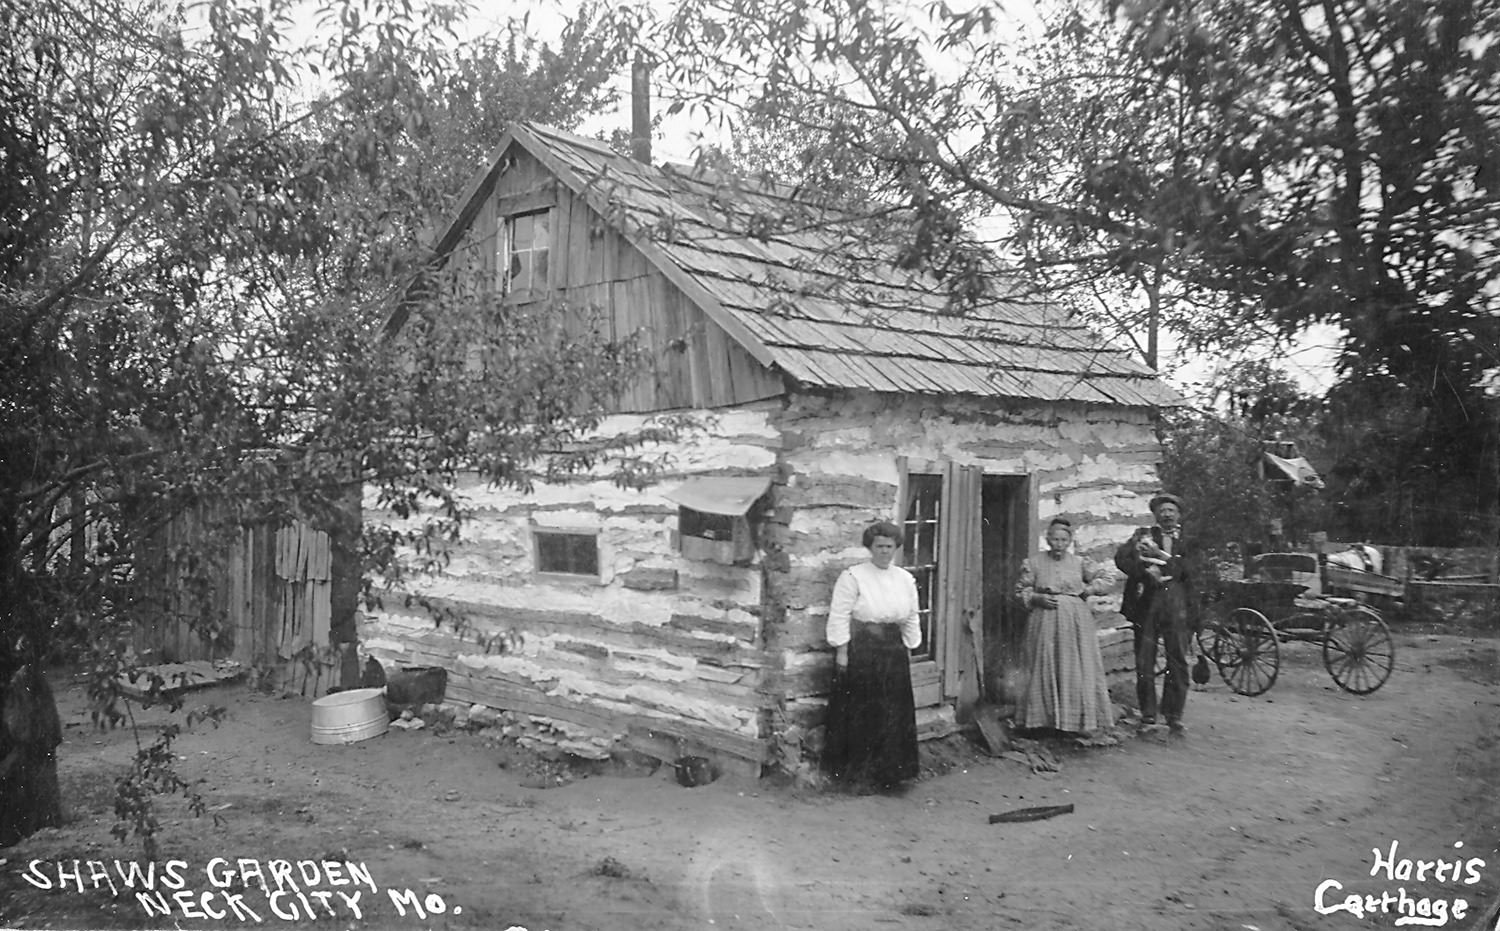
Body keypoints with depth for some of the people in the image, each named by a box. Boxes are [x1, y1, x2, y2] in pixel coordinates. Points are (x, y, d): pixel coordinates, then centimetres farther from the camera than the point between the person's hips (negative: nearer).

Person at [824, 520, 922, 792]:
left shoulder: (905, 580, 11)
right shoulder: (852, 577, -6)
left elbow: (911, 620, 16)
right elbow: (839, 617, -8)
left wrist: (909, 649, 11)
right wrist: (842, 651, -12)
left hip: (893, 652, 5)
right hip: (859, 650, -5)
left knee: (893, 716, 6)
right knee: (859, 714, 0)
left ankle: (887, 774, 18)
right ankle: (856, 774, 12)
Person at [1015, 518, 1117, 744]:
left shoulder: (1079, 563, 5)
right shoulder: (1034, 564, 2)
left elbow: (1106, 579, 11)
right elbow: (1022, 591, 5)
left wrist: (1086, 590, -2)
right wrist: (1038, 598, -11)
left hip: (1076, 622, 1)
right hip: (1046, 623, -1)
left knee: (1083, 672, -2)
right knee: (1046, 671, 4)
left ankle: (1089, 726, -1)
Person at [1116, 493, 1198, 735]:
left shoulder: (1186, 542, 16)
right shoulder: (1143, 535, 14)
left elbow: (1187, 569, 1)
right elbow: (1121, 557, 1)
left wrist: (1160, 557, -9)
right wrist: (1146, 572, -12)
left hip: (1176, 608, 0)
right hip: (1146, 604, 0)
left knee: (1178, 662, -3)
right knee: (1144, 662, 0)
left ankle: (1174, 715, 8)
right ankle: (1148, 716, 8)